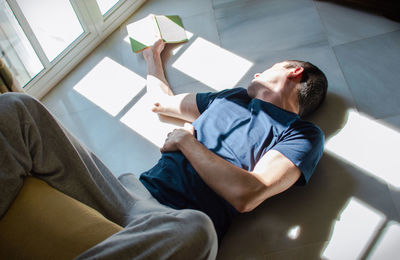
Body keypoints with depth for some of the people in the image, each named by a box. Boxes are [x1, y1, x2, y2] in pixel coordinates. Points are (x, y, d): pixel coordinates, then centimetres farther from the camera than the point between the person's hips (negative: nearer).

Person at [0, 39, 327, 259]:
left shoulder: (303, 135, 8)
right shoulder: (233, 96, 27)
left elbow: (245, 195, -10)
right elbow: (162, 100, 39)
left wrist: (185, 139, -2)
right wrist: (153, 55, 54)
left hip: (174, 222, -5)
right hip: (133, 190, 6)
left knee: (195, 228, -46)